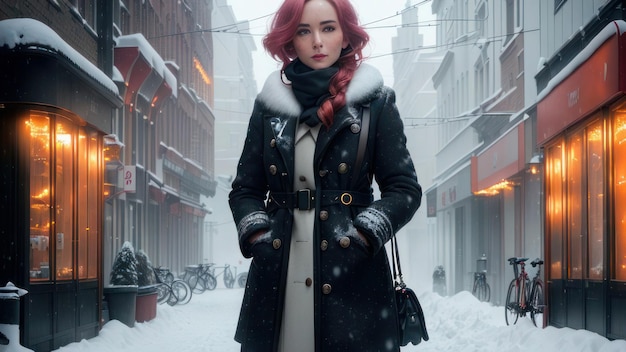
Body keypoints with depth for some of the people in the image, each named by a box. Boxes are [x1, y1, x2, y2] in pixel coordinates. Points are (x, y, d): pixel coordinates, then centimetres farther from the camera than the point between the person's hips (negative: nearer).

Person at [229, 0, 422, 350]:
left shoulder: (374, 101, 3)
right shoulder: (271, 104, 10)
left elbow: (404, 189, 2)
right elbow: (245, 188, 14)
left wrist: (363, 235, -11)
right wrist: (257, 236, -3)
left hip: (351, 276, -2)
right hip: (276, 276, 2)